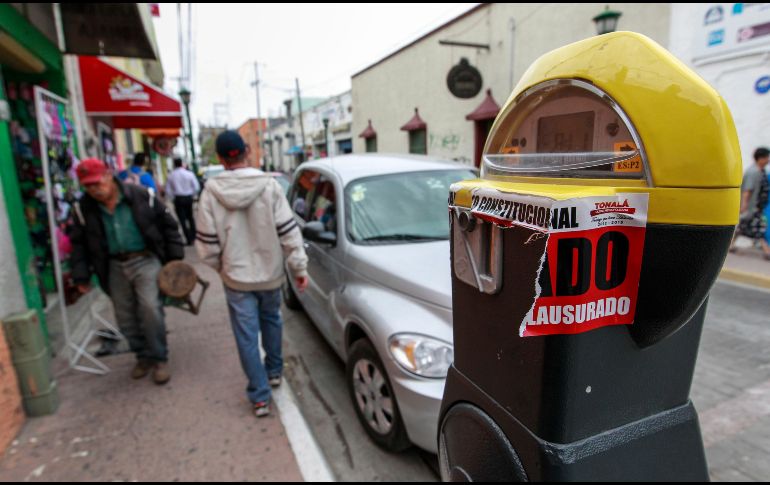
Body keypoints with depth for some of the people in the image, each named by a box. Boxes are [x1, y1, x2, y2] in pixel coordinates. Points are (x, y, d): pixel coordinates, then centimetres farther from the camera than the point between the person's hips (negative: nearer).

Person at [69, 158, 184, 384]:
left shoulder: (141, 196, -10)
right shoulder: (84, 208, -1)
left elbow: (167, 224, -1)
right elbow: (78, 243, 10)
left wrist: (175, 257, -3)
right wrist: (81, 275, 5)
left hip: (145, 260, -4)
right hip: (115, 266, 4)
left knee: (150, 309, -12)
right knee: (125, 316, 9)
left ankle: (159, 359, 5)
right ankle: (143, 356, 28)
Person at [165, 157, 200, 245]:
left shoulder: (171, 175, -2)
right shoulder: (189, 174, -4)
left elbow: (168, 190, 0)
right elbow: (196, 187, -5)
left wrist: (173, 199, 10)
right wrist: (193, 195, 9)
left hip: (178, 199, -1)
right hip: (188, 198, 1)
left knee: (182, 220, 3)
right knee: (190, 217, 19)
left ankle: (189, 240, -1)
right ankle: (193, 237, 22)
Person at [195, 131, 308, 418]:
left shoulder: (211, 192, -11)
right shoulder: (269, 185, -11)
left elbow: (207, 242, -5)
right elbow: (288, 230, -12)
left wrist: (221, 266, 13)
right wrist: (299, 266, -4)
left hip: (236, 277, -1)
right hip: (270, 272, 2)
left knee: (247, 336, 8)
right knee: (271, 321, 25)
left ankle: (260, 396, 13)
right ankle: (274, 371, 40)